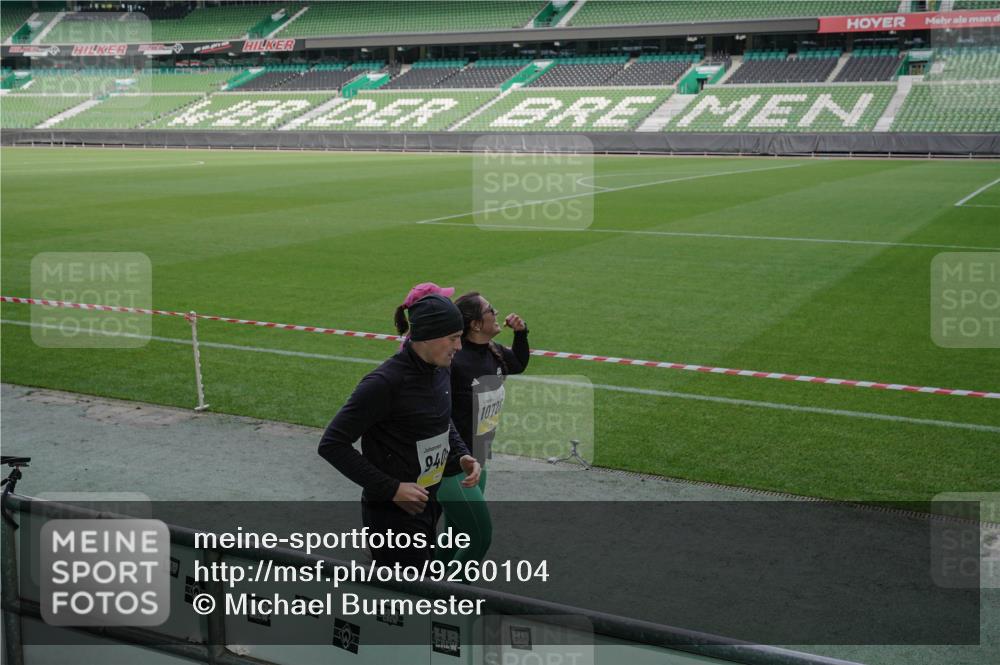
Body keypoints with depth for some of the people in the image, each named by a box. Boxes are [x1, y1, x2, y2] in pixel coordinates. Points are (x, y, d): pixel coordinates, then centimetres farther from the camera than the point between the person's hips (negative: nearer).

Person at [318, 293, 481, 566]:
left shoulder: (441, 371, 1)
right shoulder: (386, 382, -23)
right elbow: (332, 444, -22)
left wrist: (461, 455, 1)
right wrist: (391, 489, -22)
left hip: (428, 506, 8)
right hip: (393, 515, -8)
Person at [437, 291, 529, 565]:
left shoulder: (494, 353, 0)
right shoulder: (454, 362, -27)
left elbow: (519, 364, 23)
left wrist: (520, 332, 7)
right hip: (452, 470, -8)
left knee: (456, 537, 19)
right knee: (481, 537, -2)